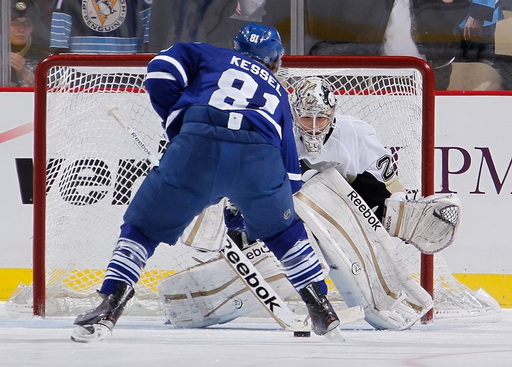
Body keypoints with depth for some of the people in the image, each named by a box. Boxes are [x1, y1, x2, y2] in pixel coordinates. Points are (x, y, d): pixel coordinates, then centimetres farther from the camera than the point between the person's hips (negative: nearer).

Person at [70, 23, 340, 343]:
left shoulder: (212, 57, 30)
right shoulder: (278, 92, 36)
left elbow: (161, 72, 10)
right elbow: (290, 171, 33)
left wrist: (178, 129, 18)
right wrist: (245, 208, 42)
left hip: (197, 149, -2)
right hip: (259, 157, 2)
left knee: (144, 226, 13)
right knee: (283, 232, 29)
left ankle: (109, 308, 0)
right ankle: (322, 311, 29)